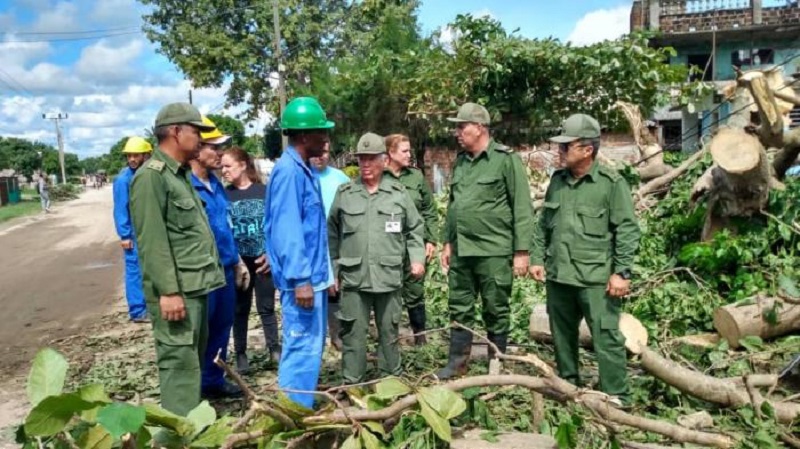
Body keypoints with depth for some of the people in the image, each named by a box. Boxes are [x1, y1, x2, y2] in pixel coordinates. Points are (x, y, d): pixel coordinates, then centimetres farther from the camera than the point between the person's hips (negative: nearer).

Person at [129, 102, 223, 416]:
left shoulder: (181, 173, 17)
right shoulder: (151, 176, -14)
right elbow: (152, 241, -20)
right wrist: (168, 291, -22)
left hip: (196, 286, 10)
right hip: (177, 290, -10)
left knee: (194, 359, 17)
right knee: (180, 361, -5)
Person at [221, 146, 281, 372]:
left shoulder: (265, 191, -3)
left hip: (263, 260, -1)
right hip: (237, 262, 1)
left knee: (266, 307, 8)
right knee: (240, 309, 9)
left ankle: (274, 348, 21)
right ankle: (240, 354, 19)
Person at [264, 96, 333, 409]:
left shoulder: (305, 170, 13)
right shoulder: (289, 171, -17)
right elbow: (287, 230, -22)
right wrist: (300, 279, -24)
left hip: (313, 274, 10)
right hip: (301, 277, -10)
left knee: (311, 344, 18)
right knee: (303, 346, -4)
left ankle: (303, 407, 32)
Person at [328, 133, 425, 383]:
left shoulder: (398, 193, 3)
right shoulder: (344, 193, 3)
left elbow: (414, 229, 11)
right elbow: (332, 234, 9)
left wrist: (417, 258, -1)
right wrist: (332, 269, 7)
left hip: (389, 276, 1)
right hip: (353, 277, 0)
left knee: (389, 331, 13)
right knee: (353, 333, 5)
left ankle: (392, 379, 28)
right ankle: (352, 383, 17)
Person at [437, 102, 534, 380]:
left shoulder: (506, 160, -9)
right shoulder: (460, 161, 13)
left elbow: (522, 209, -10)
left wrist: (521, 251, -13)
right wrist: (448, 242, 18)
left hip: (494, 252, -6)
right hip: (461, 251, 7)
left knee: (496, 312, 7)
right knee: (460, 310, 13)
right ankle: (457, 364, 25)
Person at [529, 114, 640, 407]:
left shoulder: (611, 183, -8)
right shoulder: (557, 181, 9)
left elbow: (627, 230, -9)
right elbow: (544, 224, 16)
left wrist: (622, 272, -13)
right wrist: (537, 258, 9)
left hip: (596, 278, -6)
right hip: (558, 274, 6)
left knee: (606, 337, -2)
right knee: (562, 334, 17)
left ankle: (615, 396, 12)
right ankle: (568, 385, 35)